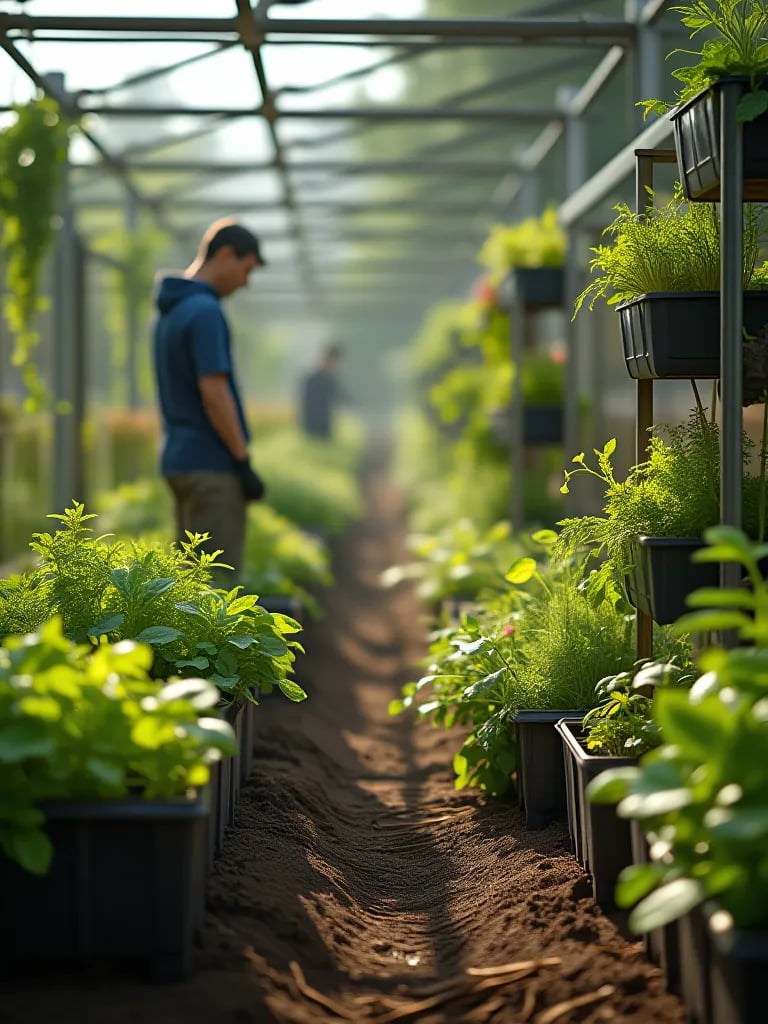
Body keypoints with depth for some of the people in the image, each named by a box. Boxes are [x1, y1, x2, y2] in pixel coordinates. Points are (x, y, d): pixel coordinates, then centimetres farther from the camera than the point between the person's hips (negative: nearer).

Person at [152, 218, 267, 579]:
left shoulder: (170, 313, 15)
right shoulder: (205, 312, -17)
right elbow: (214, 396, -22)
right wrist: (245, 466, -16)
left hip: (180, 460, 10)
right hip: (212, 465, -10)